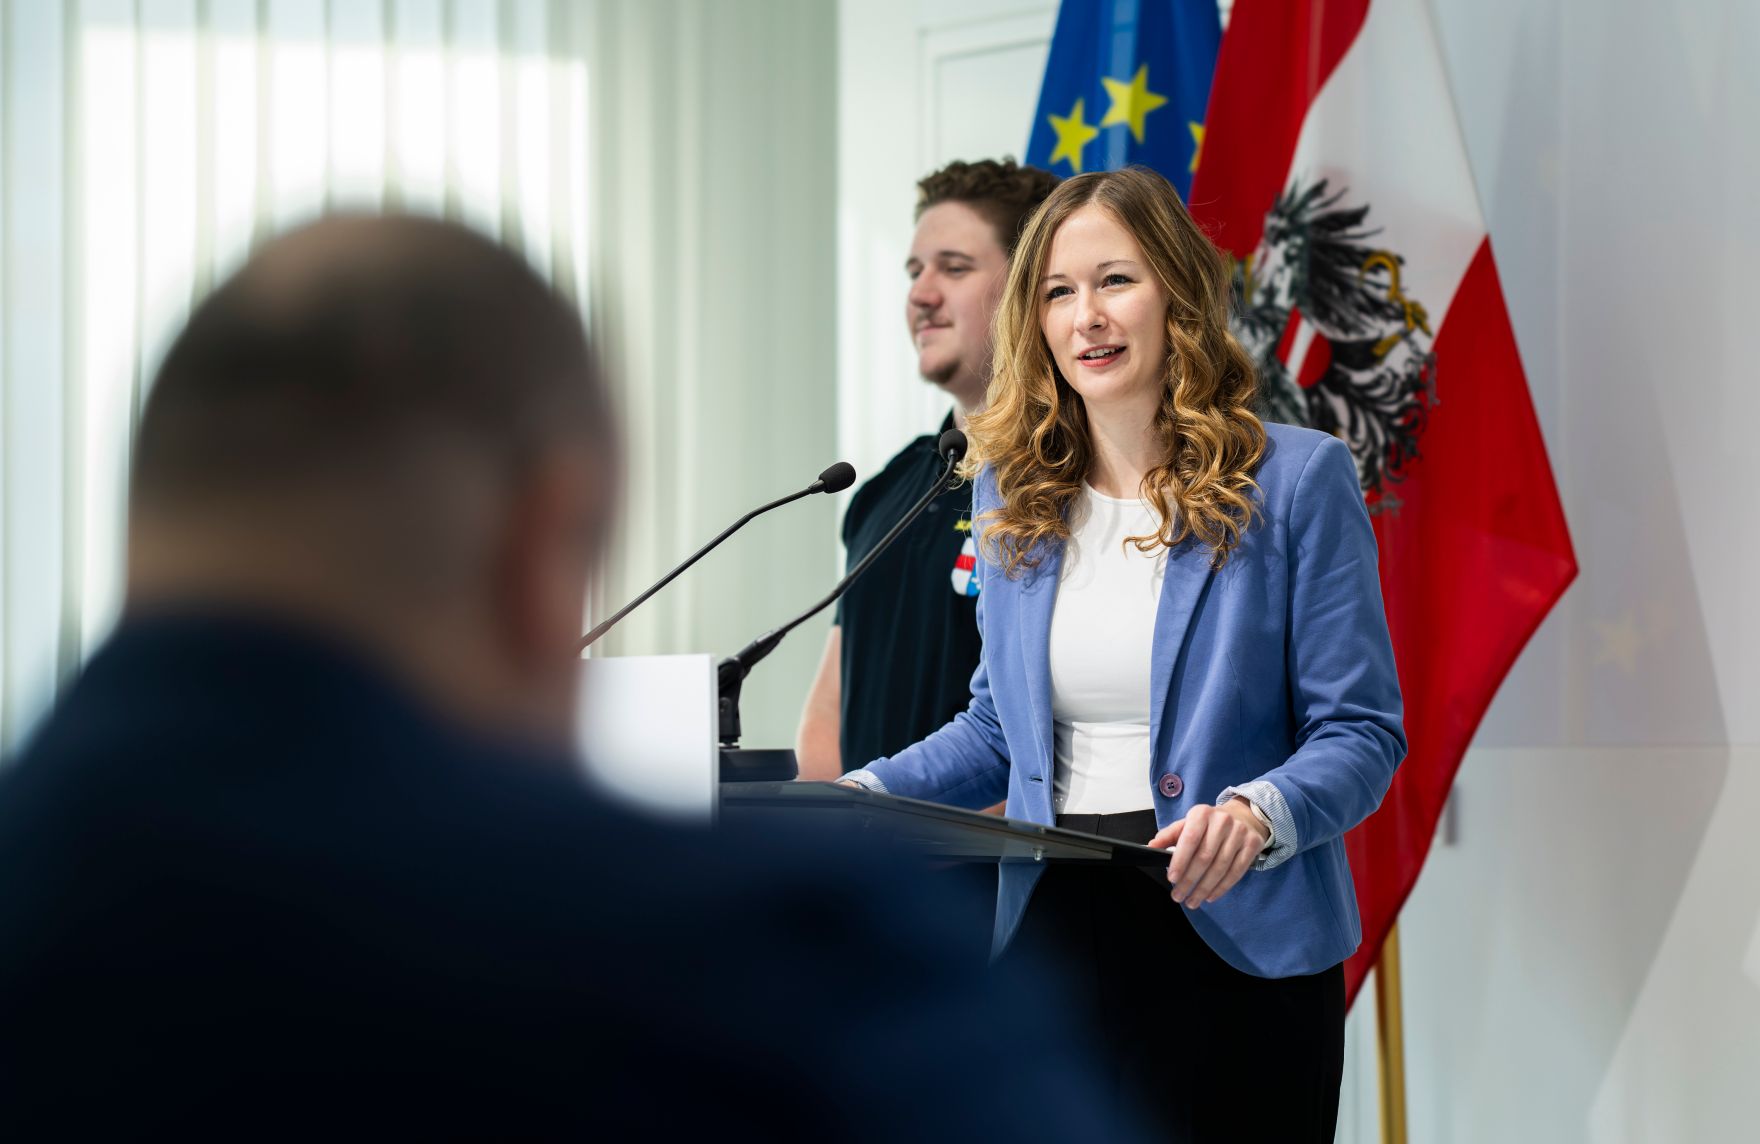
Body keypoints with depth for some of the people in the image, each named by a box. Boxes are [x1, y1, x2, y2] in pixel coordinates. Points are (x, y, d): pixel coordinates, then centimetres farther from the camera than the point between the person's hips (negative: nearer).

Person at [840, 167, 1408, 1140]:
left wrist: (1259, 814, -24)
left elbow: (1359, 731, -5)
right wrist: (864, 795, 4)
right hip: (1053, 936, 4)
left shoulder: (1295, 481, -3)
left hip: (1231, 945, -4)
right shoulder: (1013, 492, 11)